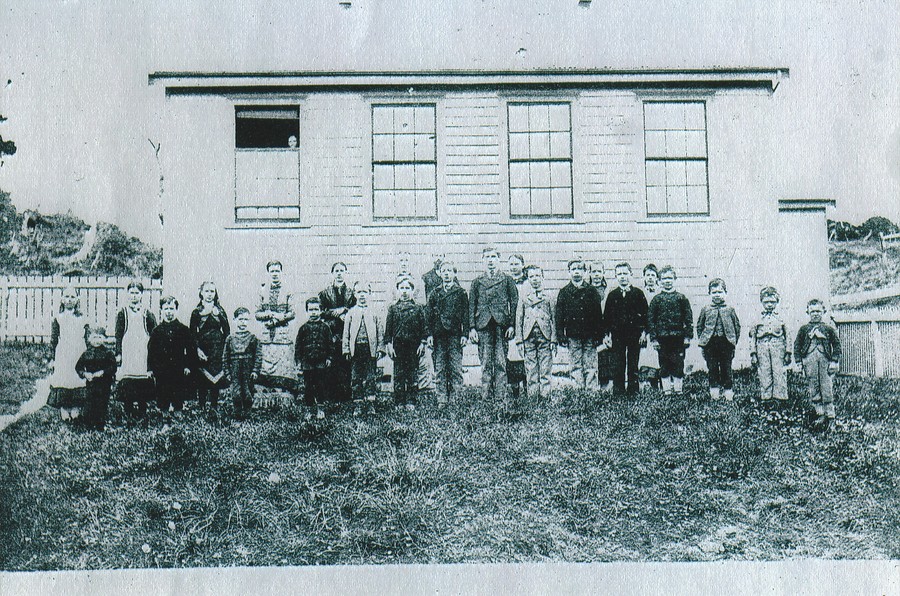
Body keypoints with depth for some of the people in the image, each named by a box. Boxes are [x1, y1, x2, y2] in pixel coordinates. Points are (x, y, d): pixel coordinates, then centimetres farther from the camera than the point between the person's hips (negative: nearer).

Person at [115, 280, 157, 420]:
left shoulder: (147, 314, 10)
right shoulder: (122, 313, 8)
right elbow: (118, 335, 5)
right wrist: (118, 353, -3)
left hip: (143, 352, 1)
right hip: (127, 351, -1)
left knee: (143, 385, -2)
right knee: (126, 384, -6)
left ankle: (141, 412, 5)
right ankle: (129, 413, 0)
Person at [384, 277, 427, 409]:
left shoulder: (418, 308, 6)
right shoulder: (393, 308, 7)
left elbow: (423, 327, 6)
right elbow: (388, 328, 6)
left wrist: (422, 343, -2)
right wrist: (388, 344, -1)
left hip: (414, 346, 0)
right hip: (398, 345, 0)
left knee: (412, 374, 2)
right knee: (398, 374, 2)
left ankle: (411, 401, 7)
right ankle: (399, 402, 7)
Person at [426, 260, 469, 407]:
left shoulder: (461, 292, 7)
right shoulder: (434, 293, 12)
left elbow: (466, 314, 4)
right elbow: (428, 315, 9)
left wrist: (465, 334, -4)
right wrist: (429, 334, 0)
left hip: (455, 334, -2)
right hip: (438, 334, 2)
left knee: (456, 368, -4)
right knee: (439, 368, 2)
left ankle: (455, 399, 0)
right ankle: (441, 399, 4)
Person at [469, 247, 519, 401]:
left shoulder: (507, 280, 10)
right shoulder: (477, 282, 13)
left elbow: (514, 302, 6)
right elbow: (472, 305, 10)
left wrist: (512, 325, -4)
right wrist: (472, 328, 1)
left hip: (502, 324, -1)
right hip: (483, 326, 1)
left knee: (501, 364, -3)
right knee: (486, 364, 0)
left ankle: (500, 397, 0)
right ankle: (486, 397, 4)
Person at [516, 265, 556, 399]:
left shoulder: (548, 298, 10)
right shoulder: (523, 299, 11)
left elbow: (553, 319, 8)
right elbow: (519, 320, 10)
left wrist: (553, 340, 0)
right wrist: (520, 340, 1)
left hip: (545, 337, 0)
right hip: (529, 337, 1)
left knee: (545, 372, -3)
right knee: (531, 372, 1)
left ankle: (545, 397, 0)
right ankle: (532, 397, 5)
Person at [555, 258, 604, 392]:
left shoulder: (592, 291, 7)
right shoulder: (564, 292, 8)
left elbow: (598, 314, 4)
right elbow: (559, 316, 5)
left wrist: (599, 334, -3)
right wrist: (561, 335, -3)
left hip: (590, 335, 0)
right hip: (573, 336, 1)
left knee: (591, 367, 0)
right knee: (575, 367, 2)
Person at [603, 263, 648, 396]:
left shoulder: (638, 293, 4)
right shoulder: (612, 295, 8)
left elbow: (645, 313, 3)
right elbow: (607, 316, 9)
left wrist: (643, 331, -4)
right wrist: (607, 333, 2)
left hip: (634, 334, -1)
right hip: (617, 335, 1)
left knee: (633, 366, 4)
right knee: (617, 366, 1)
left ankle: (633, 391, 10)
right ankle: (618, 391, 6)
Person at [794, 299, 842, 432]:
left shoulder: (829, 329, 11)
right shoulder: (804, 329, 13)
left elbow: (837, 345, 10)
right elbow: (797, 345, 13)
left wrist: (834, 361, 0)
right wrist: (799, 361, 4)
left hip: (825, 361, -1)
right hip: (809, 361, 1)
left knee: (826, 388, -5)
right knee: (813, 388, -1)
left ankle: (830, 415, 1)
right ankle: (820, 414, 5)